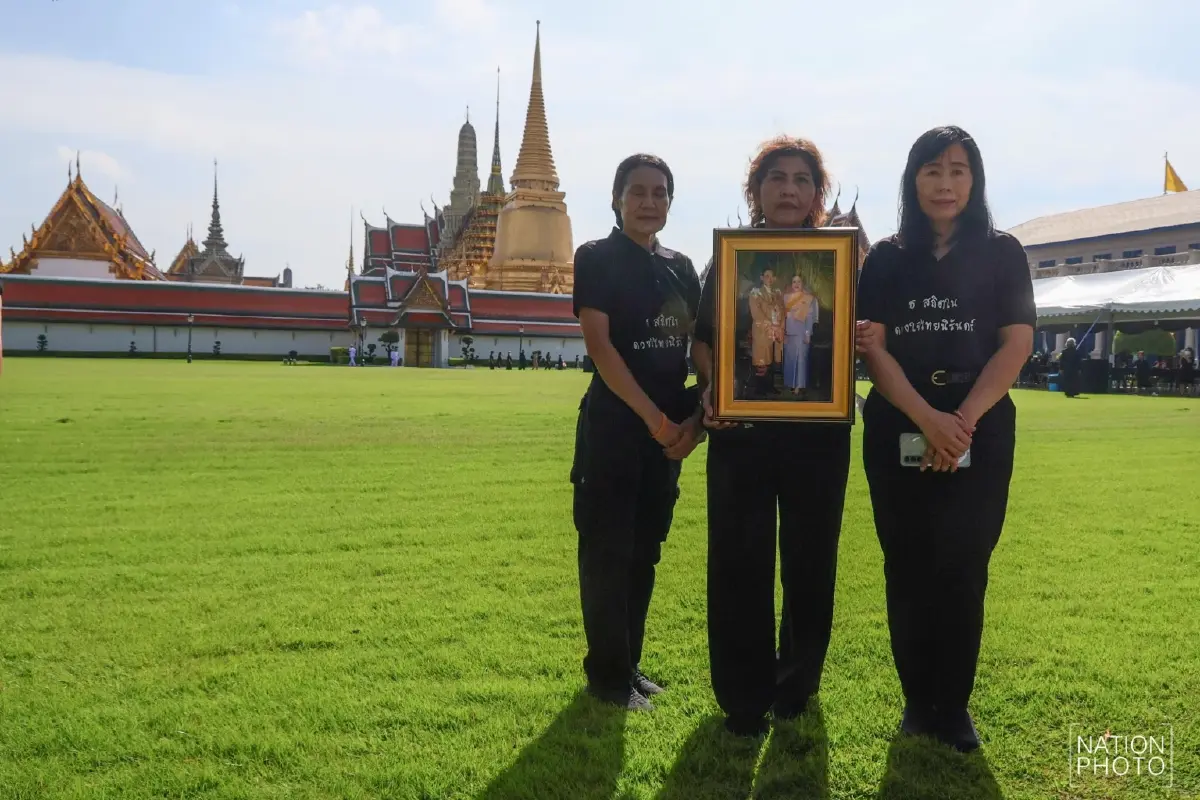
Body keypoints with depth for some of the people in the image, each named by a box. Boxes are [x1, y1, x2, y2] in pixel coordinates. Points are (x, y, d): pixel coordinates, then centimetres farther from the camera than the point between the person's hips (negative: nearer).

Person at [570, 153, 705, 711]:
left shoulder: (681, 267, 13)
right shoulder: (596, 258, -4)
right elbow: (599, 345, -13)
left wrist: (697, 415, -5)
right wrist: (652, 417, -19)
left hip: (671, 425, 6)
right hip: (614, 423, -6)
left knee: (644, 551, 12)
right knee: (608, 551, 0)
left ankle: (630, 665, 24)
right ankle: (607, 675, 13)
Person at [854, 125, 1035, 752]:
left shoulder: (1001, 253, 6)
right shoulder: (886, 259, 7)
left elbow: (1017, 343, -3)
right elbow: (873, 347, -2)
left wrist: (963, 419, -16)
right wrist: (927, 418, -17)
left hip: (980, 430, -1)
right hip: (897, 431, 1)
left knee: (962, 571, 0)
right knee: (908, 571, 5)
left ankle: (953, 706, 13)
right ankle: (917, 699, 18)